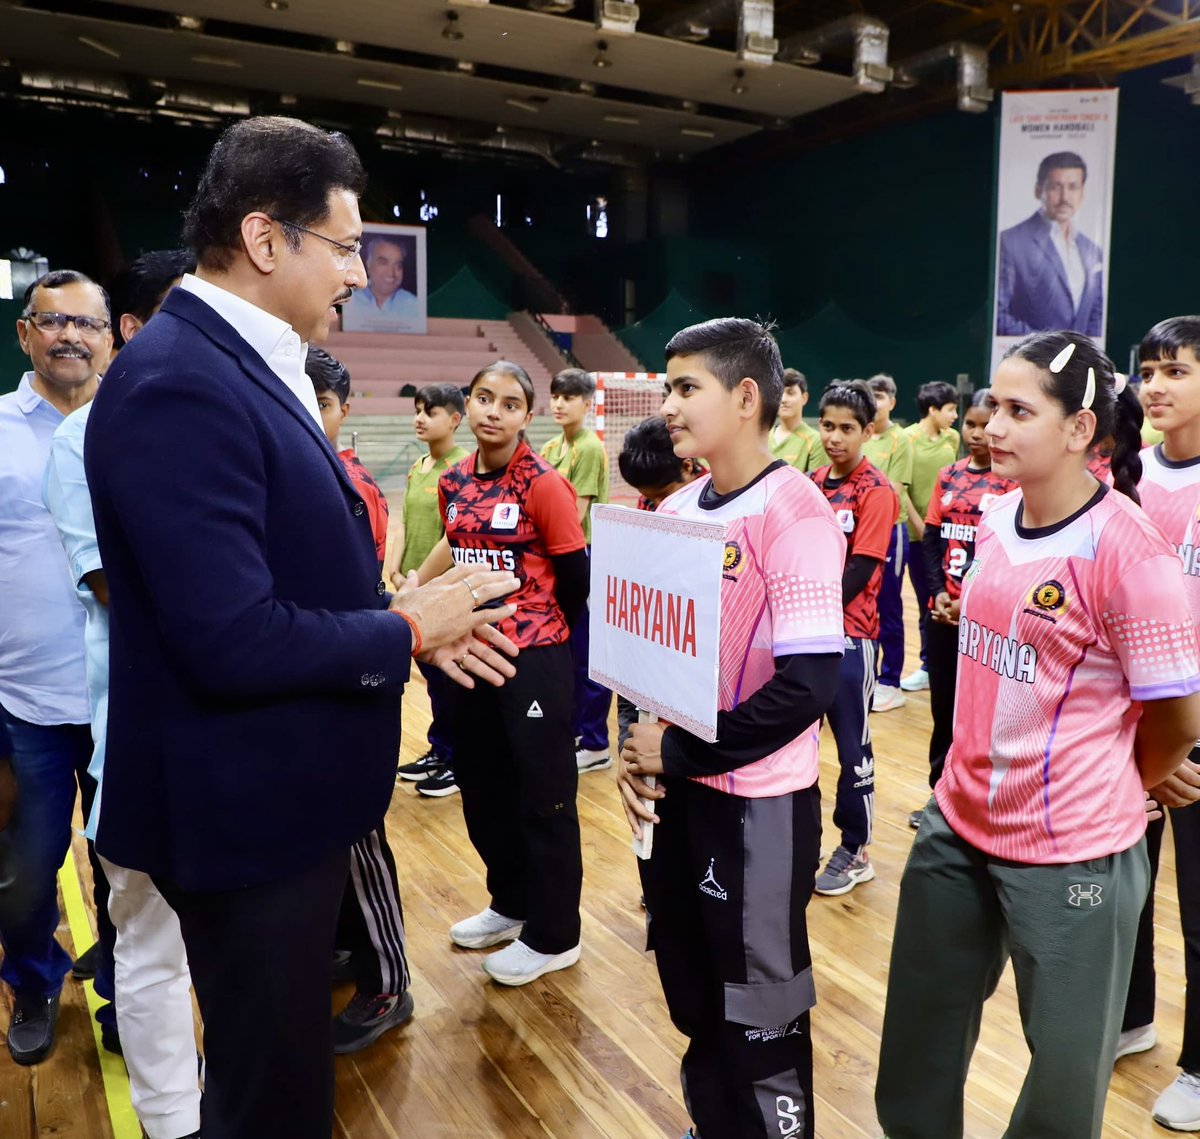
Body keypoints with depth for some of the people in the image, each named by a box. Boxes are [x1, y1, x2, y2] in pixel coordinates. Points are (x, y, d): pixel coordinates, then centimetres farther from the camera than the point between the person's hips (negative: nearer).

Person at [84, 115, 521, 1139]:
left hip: (285, 791, 9)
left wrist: (414, 620, 2)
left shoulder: (245, 365, 9)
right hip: (248, 809, -9)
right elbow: (233, 639, -30)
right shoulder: (181, 384, -24)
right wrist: (406, 632, -16)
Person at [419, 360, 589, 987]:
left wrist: (541, 638, 2)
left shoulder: (544, 484, -13)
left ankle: (552, 936, 22)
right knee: (482, 787, 18)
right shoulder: (453, 482, 5)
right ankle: (511, 902, 40)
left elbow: (575, 578, -10)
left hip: (533, 658, -7)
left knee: (543, 796, 5)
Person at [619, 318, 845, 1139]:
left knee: (760, 1018, 13)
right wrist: (639, 749, -3)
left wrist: (679, 751, -17)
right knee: (695, 1001, 23)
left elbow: (808, 685, -22)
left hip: (758, 805, -7)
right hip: (676, 793, 7)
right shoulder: (677, 509, 5)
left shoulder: (794, 512, -17)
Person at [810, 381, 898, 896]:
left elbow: (859, 573, -15)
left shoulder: (876, 491, -10)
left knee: (851, 746, 6)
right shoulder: (811, 484, 9)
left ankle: (855, 852, 22)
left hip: (848, 634, -6)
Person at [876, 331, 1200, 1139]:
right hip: (958, 826, 7)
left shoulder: (1128, 549, -19)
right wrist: (979, 780, 16)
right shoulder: (995, 523, 1)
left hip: (1072, 850, -7)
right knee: (918, 1041, 23)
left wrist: (1108, 790, 5)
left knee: (1066, 1066, 17)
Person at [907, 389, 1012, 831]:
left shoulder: (1015, 480, -6)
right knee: (943, 706, 13)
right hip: (943, 611, 5)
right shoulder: (948, 476, 9)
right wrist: (938, 591, -7)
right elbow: (931, 539, 7)